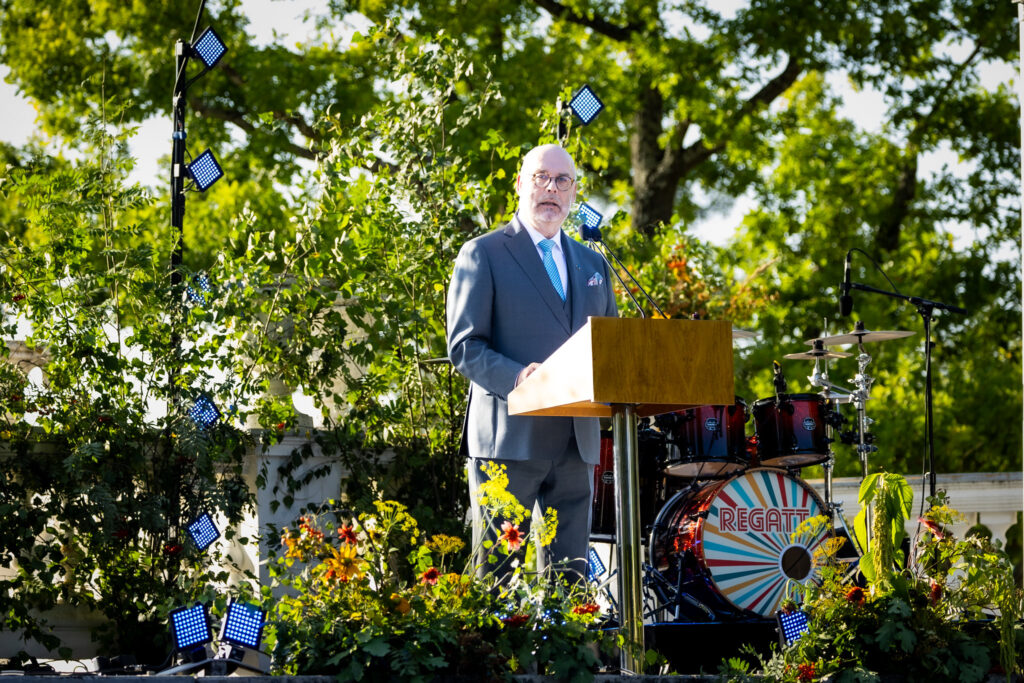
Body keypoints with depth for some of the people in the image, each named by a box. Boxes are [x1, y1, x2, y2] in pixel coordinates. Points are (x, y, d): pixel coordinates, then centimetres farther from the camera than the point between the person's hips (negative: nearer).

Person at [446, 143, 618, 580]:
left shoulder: (592, 265, 21)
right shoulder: (483, 254, 3)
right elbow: (463, 347, -4)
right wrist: (518, 376, -23)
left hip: (577, 441, 5)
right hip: (509, 440, -5)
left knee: (568, 578, 4)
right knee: (496, 573, -5)